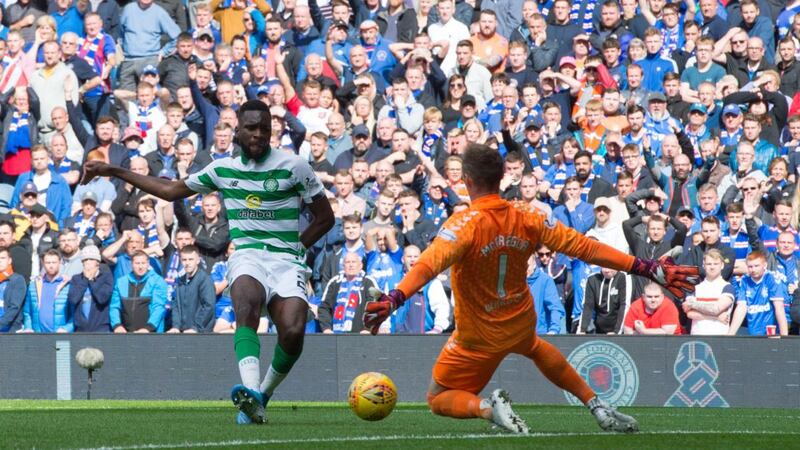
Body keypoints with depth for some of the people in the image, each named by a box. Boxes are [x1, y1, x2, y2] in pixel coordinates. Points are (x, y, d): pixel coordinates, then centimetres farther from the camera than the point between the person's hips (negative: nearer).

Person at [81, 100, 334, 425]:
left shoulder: (293, 166, 5)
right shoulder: (223, 169, 14)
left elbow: (325, 217, 12)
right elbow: (171, 190, 26)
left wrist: (295, 248, 1)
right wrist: (113, 171, 26)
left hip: (286, 260, -1)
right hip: (246, 256, 1)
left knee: (293, 332, -27)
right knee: (246, 303, -36)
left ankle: (263, 395, 2)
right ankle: (251, 392, -54)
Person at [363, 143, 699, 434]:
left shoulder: (464, 224, -26)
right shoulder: (526, 218, -13)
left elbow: (429, 265, -42)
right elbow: (585, 248, -12)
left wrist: (394, 299, -55)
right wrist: (646, 268, -8)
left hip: (478, 338, -5)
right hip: (521, 324, 5)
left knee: (438, 400, 14)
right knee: (535, 347, 41)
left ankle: (487, 407, -17)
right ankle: (596, 406, 36)